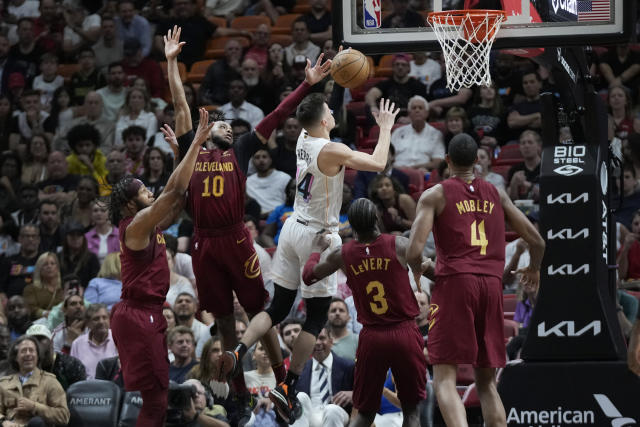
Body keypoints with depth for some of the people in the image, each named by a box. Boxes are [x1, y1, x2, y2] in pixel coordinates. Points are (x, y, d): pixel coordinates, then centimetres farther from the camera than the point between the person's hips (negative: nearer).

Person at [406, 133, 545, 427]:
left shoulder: (435, 195, 3)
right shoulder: (496, 196, 15)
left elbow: (414, 250, -9)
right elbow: (536, 241, 13)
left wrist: (417, 270, 15)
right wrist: (534, 270, 35)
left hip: (454, 282, -4)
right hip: (492, 284, 4)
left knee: (444, 378, -6)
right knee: (486, 381, 14)